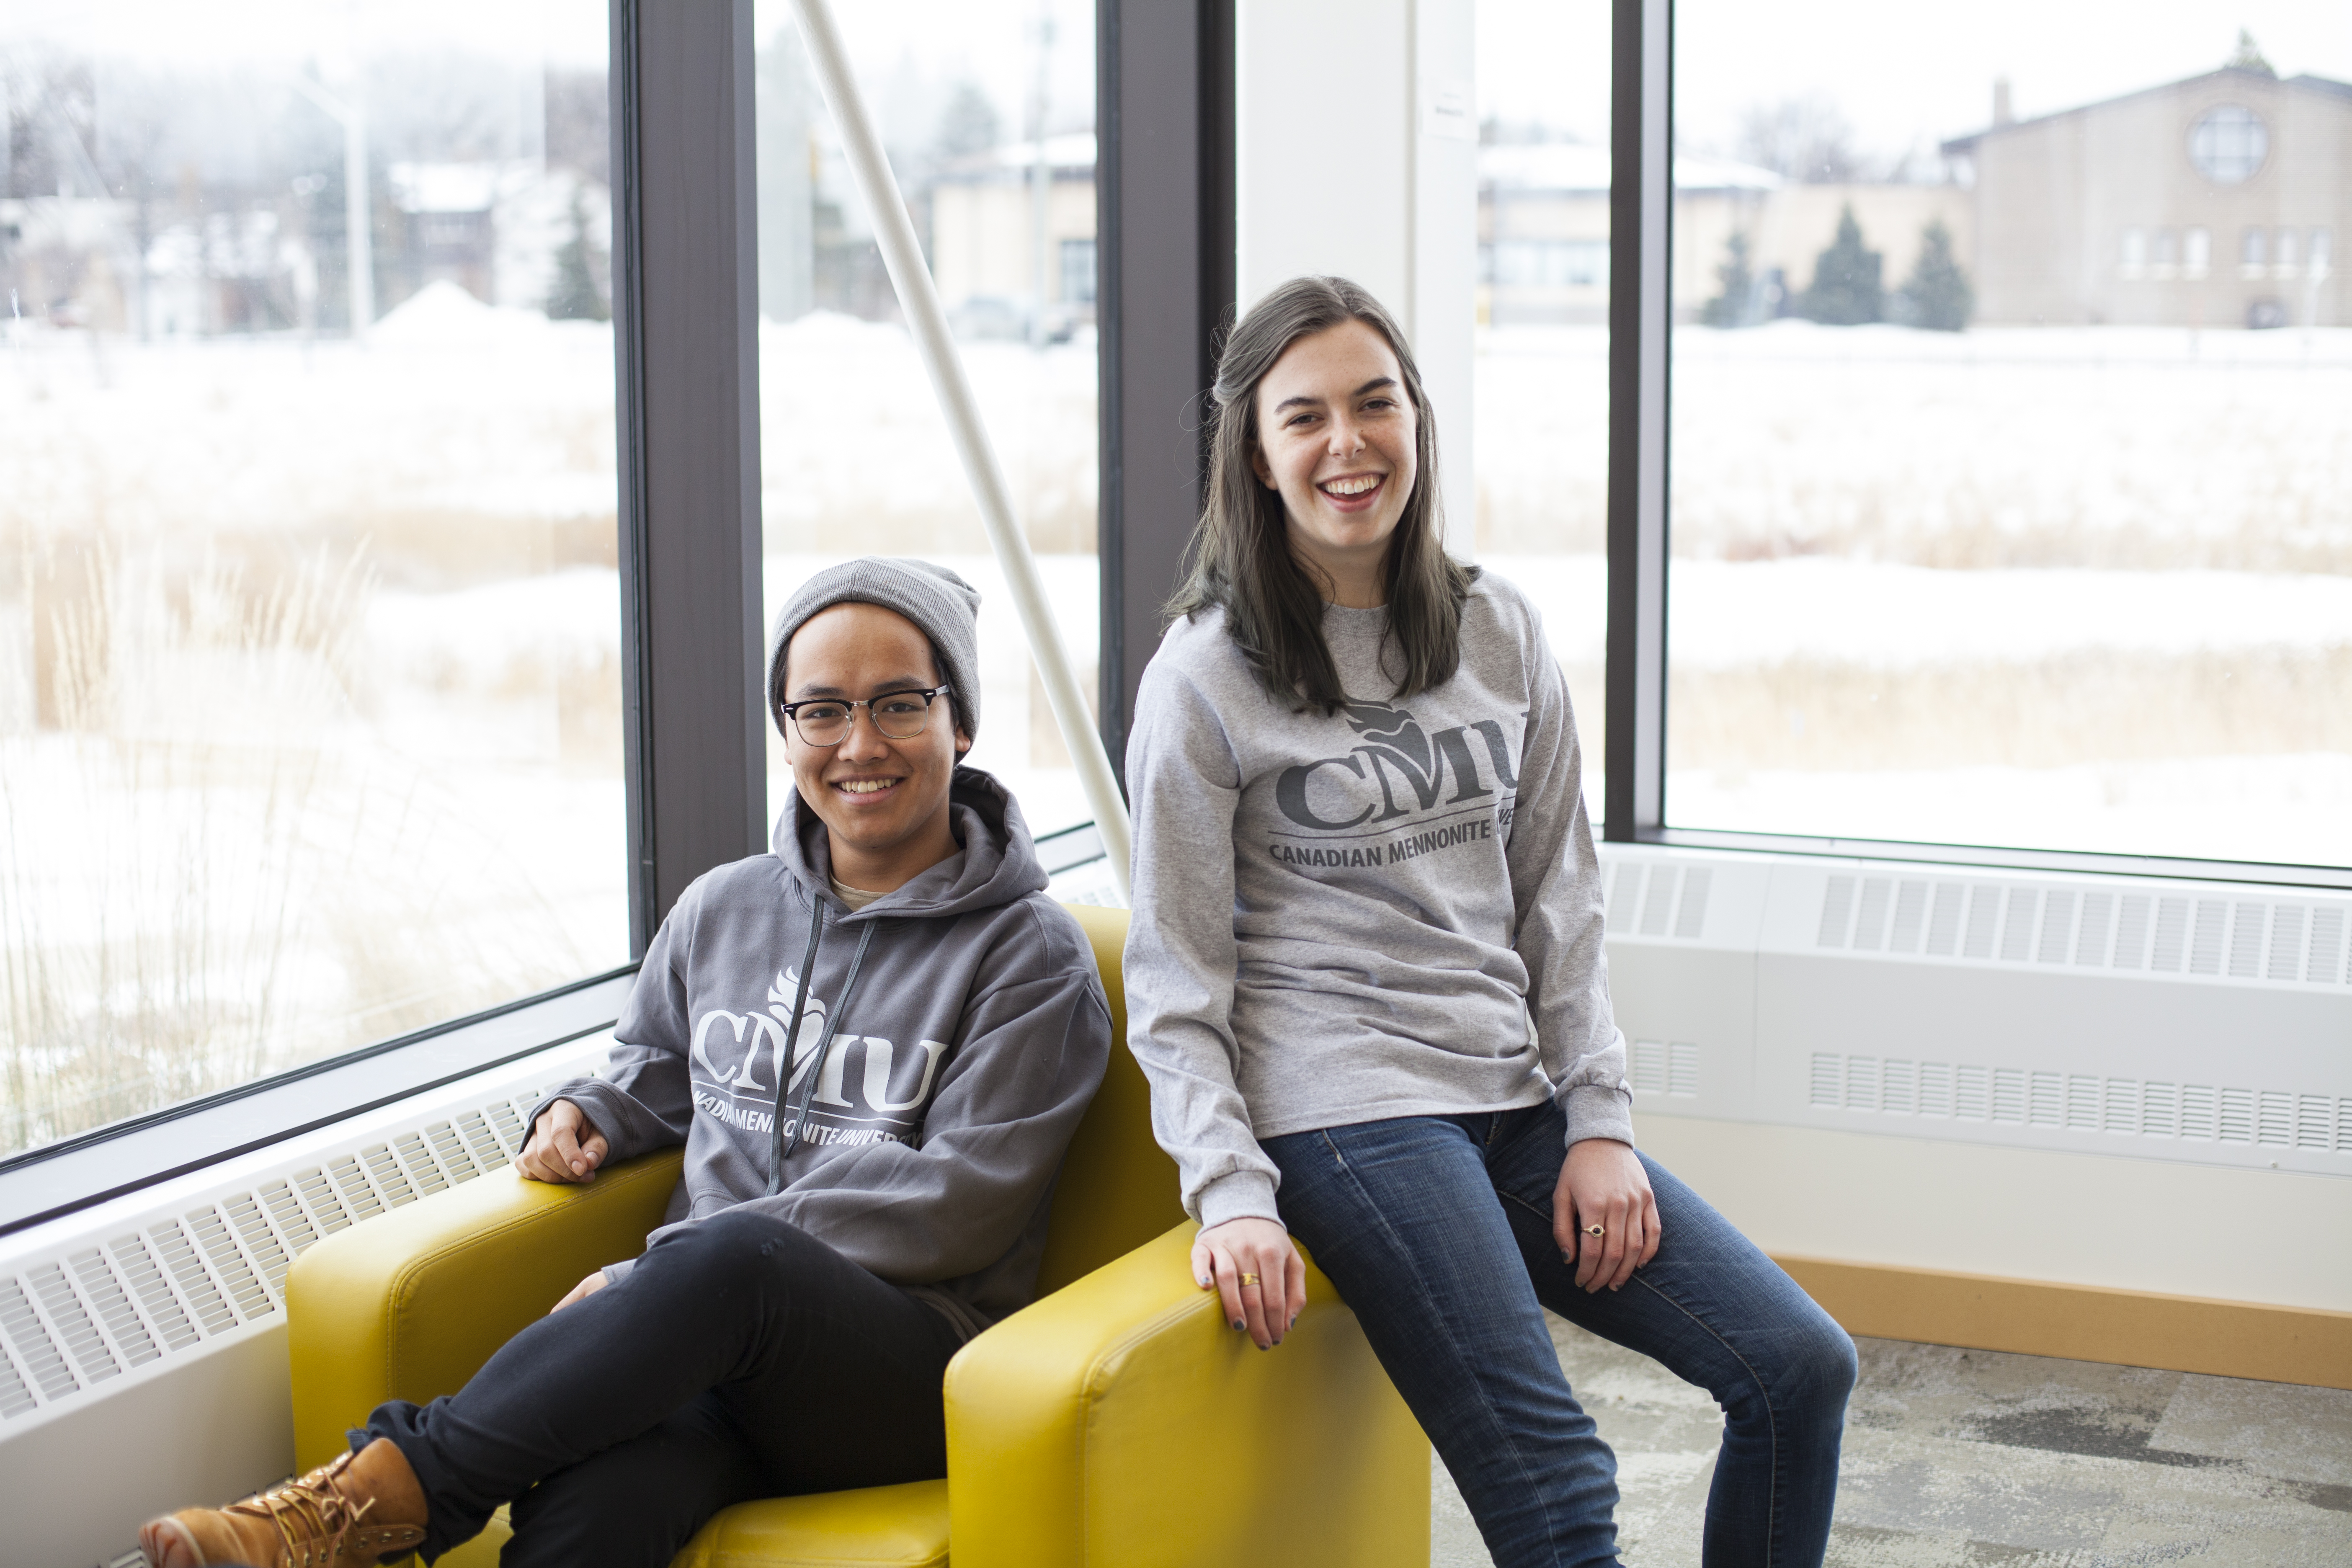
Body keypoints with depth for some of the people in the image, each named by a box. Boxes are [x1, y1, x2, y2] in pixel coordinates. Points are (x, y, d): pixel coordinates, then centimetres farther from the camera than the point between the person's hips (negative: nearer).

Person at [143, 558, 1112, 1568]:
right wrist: (589, 1115, 11)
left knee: (735, 1250, -40)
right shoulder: (722, 910, 19)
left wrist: (662, 1271, -13)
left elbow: (956, 1201, -7)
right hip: (712, 1345, 3)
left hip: (912, 1362, -3)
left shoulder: (1028, 954, 3)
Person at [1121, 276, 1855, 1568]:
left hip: (1515, 1098, 6)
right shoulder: (1204, 680, -4)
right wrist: (1231, 1194, -15)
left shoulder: (1498, 635, 10)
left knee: (1800, 1366, -4)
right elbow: (1176, 981, -4)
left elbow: (1559, 898, 12)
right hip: (1347, 1109, -6)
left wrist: (1598, 1123, 2)